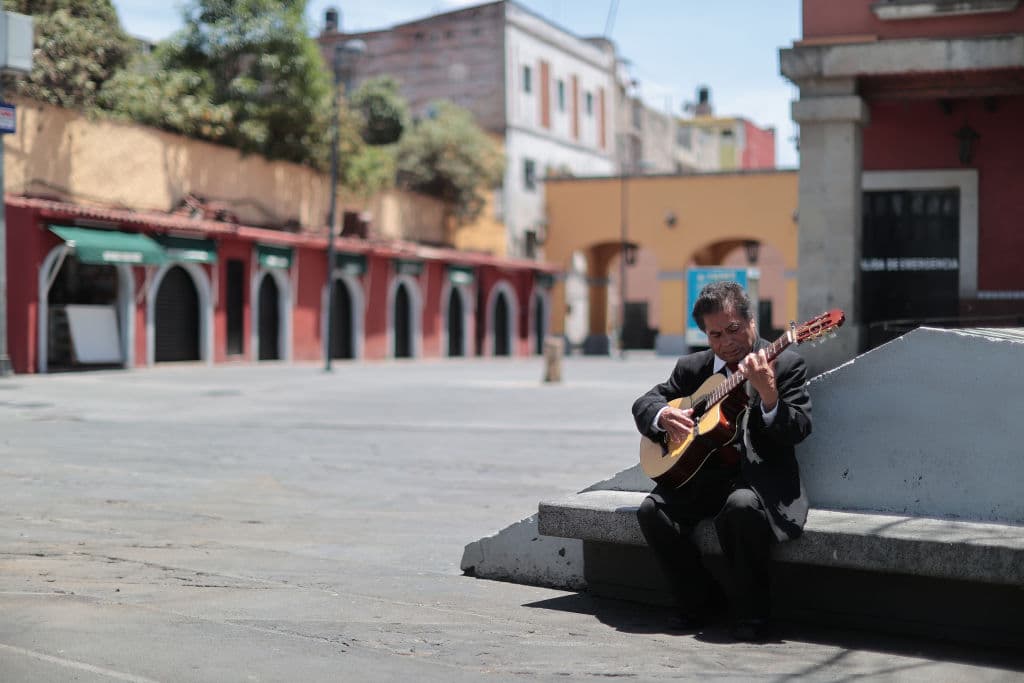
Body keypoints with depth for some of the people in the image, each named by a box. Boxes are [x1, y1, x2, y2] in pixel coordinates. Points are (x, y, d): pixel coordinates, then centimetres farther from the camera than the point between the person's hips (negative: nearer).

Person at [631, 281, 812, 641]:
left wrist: (768, 394, -31)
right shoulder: (692, 368, 13)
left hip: (762, 473, -5)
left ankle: (750, 613, -16)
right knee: (652, 509, -21)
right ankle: (702, 600, 1)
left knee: (741, 506, -38)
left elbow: (797, 431, -11)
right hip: (706, 473, 5)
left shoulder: (786, 363, 0)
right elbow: (643, 403, 17)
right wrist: (664, 415, -7)